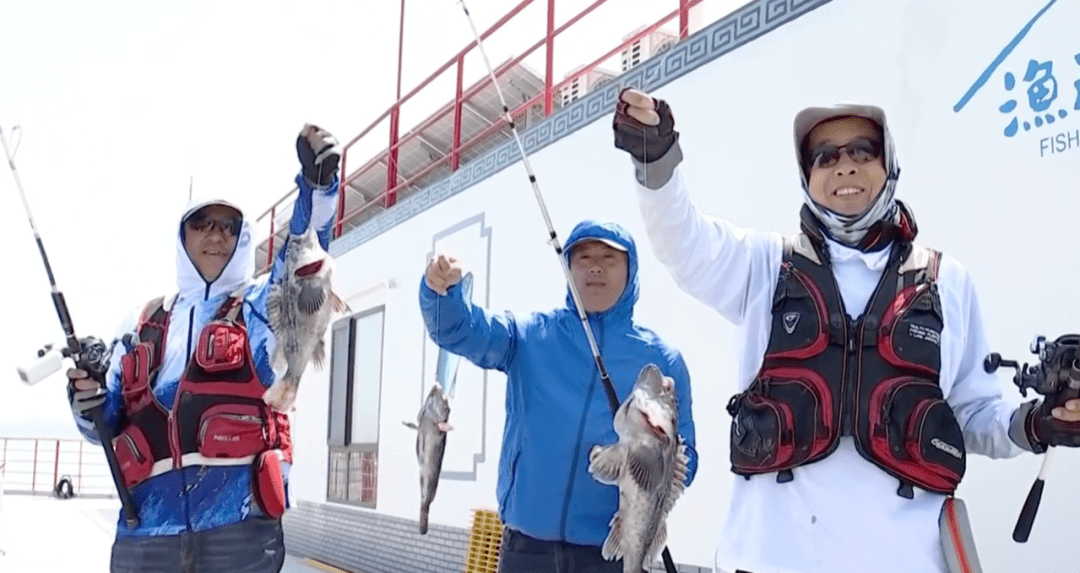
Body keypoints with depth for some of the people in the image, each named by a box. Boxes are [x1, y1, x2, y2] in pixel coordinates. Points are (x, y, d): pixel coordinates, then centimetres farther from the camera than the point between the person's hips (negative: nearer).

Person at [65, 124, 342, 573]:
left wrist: (317, 183, -28)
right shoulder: (142, 325, 20)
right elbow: (110, 426, 22)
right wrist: (88, 402, -2)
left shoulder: (263, 307, 11)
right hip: (144, 532, 3)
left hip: (239, 529, -3)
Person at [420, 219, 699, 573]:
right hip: (526, 541, 1)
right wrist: (441, 289, -33)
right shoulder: (530, 334, 5)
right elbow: (461, 329, -12)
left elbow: (683, 458, 3)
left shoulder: (660, 358, 4)